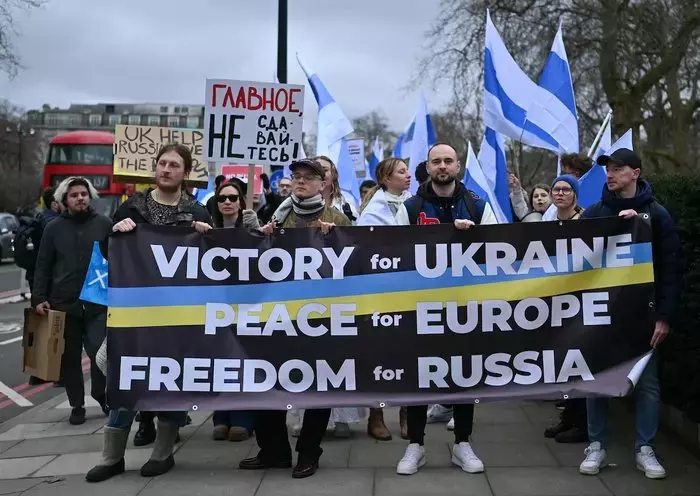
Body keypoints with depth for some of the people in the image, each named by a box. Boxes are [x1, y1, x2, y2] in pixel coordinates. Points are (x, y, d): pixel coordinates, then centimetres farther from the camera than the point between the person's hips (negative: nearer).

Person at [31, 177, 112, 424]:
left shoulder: (104, 224, 2)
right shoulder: (54, 228, 6)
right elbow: (43, 266, 7)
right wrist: (39, 298, -3)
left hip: (98, 302, -2)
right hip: (64, 303, 2)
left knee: (99, 350, -11)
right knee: (70, 358, 8)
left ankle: (101, 394, 15)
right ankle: (77, 405, 22)